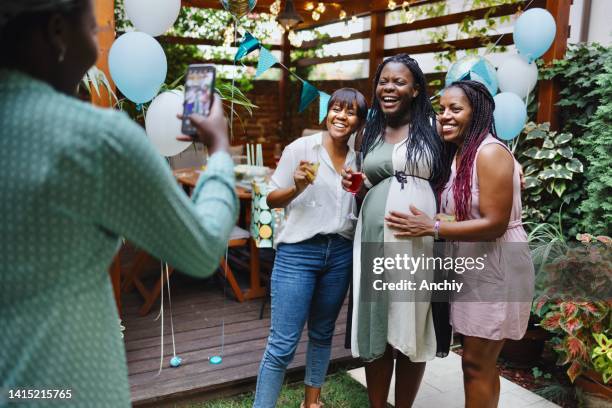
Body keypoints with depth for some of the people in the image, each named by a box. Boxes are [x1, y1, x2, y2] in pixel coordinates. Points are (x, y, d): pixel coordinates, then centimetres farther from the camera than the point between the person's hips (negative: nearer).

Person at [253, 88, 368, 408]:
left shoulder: (358, 160, 8)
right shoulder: (301, 148, -4)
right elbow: (272, 200, -3)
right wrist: (297, 188, -20)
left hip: (341, 253, 5)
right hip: (298, 251, -4)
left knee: (322, 334, 16)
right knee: (282, 344, -5)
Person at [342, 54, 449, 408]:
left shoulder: (432, 127, 3)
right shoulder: (370, 132, 14)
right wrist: (355, 184, 2)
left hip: (419, 241, -3)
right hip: (375, 238, 3)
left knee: (412, 330, 6)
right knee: (376, 328, 8)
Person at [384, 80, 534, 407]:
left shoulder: (490, 153, -18)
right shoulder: (457, 154, 9)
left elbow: (495, 224, -23)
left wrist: (431, 228, -23)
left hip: (497, 270, -8)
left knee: (477, 362, 1)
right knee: (478, 360, 17)